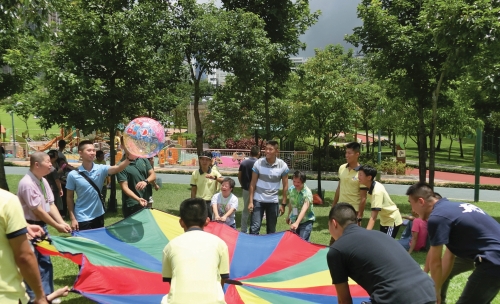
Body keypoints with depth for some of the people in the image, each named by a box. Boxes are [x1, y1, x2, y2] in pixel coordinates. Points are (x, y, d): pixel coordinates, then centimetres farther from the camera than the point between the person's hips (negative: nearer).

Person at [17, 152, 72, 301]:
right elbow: (38, 211, -21)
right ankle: (32, 298, 20)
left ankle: (46, 294, 29)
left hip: (42, 226, 9)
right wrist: (57, 226, -14)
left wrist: (62, 223, -6)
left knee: (45, 261, 16)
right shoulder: (27, 183, -23)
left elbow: (51, 205, 5)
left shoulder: (43, 181, 4)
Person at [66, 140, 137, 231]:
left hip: (98, 215, 3)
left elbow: (118, 168, -26)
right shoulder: (73, 175, -9)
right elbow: (70, 197, -2)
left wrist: (129, 158, -45)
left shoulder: (101, 169, -6)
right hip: (82, 218, -3)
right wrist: (73, 218, -6)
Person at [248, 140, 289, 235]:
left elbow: (285, 186, 0)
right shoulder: (258, 163, -9)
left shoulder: (283, 166, -8)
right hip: (258, 200, -1)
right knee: (254, 227, -4)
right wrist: (250, 201, -7)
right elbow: (253, 183, -4)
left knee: (271, 230, 11)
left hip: (273, 201, 1)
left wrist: (283, 203, -2)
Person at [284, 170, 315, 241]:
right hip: (294, 220, 5)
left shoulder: (307, 192, -23)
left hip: (306, 220, -5)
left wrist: (297, 223, -46)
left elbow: (304, 209, -34)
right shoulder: (291, 189, -5)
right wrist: (289, 216, 22)